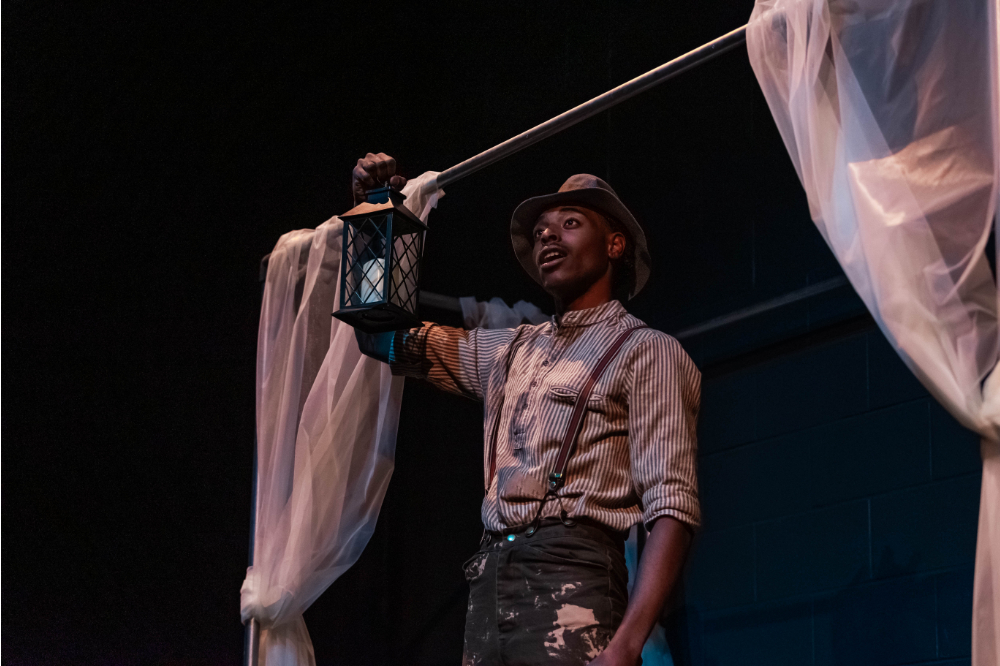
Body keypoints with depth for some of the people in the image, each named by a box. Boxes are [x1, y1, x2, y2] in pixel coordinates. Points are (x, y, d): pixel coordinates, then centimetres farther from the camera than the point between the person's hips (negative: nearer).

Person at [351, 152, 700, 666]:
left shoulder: (646, 353, 5)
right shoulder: (509, 351, 25)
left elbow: (672, 508, -6)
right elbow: (385, 337, 33)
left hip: (570, 582, -6)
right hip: (489, 583, 6)